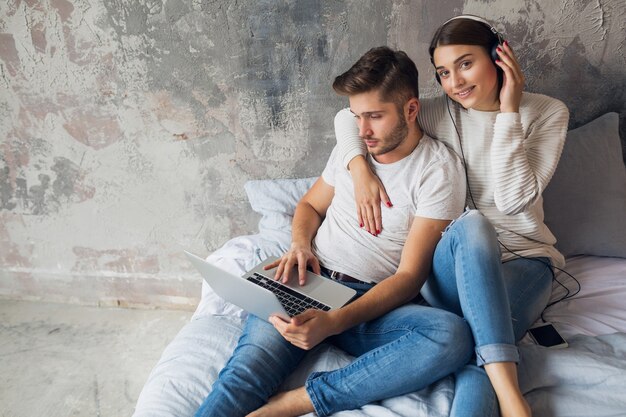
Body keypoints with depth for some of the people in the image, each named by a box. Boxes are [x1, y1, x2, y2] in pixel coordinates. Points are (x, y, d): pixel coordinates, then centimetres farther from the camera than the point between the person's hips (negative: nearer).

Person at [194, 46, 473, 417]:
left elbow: (410, 275, -10)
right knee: (245, 375, -25)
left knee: (454, 337, -33)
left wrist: (334, 322, -26)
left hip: (376, 302, -2)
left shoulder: (439, 169, -5)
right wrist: (300, 243, -1)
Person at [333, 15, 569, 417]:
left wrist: (508, 113, -14)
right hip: (452, 258, 1)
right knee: (472, 224, -39)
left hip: (524, 260, 0)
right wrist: (361, 170, -13)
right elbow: (348, 116, 5)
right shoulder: (438, 113, 2)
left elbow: (514, 200, -14)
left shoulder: (547, 113, -1)